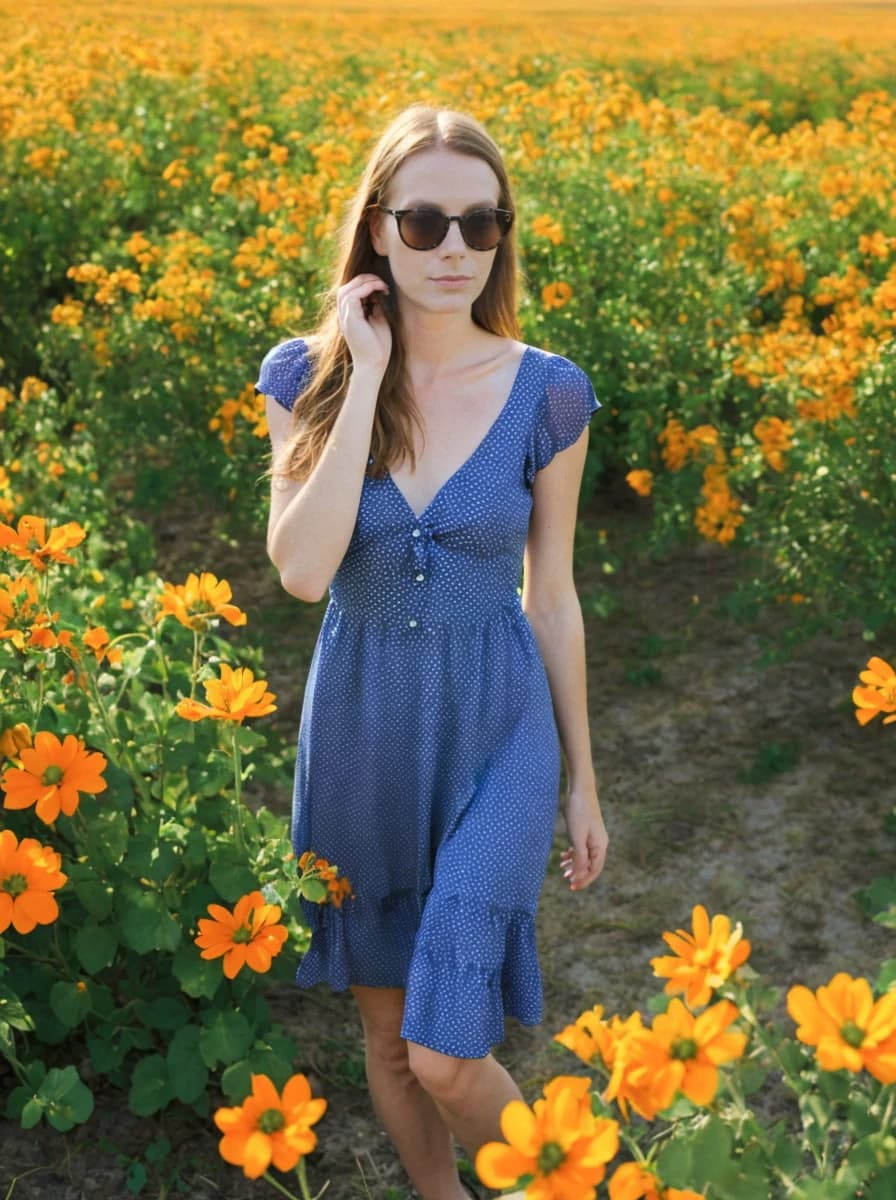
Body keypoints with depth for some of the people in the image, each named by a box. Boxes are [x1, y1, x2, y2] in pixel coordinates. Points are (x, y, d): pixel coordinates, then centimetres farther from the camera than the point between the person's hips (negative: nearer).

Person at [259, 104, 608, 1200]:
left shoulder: (547, 394, -7)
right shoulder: (308, 375, -6)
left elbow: (552, 596, 1)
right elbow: (301, 571, -20)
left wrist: (583, 781, 6)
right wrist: (368, 377, -21)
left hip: (496, 726, -2)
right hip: (360, 725, 2)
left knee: (446, 1056, -5)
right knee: (384, 1023, 17)